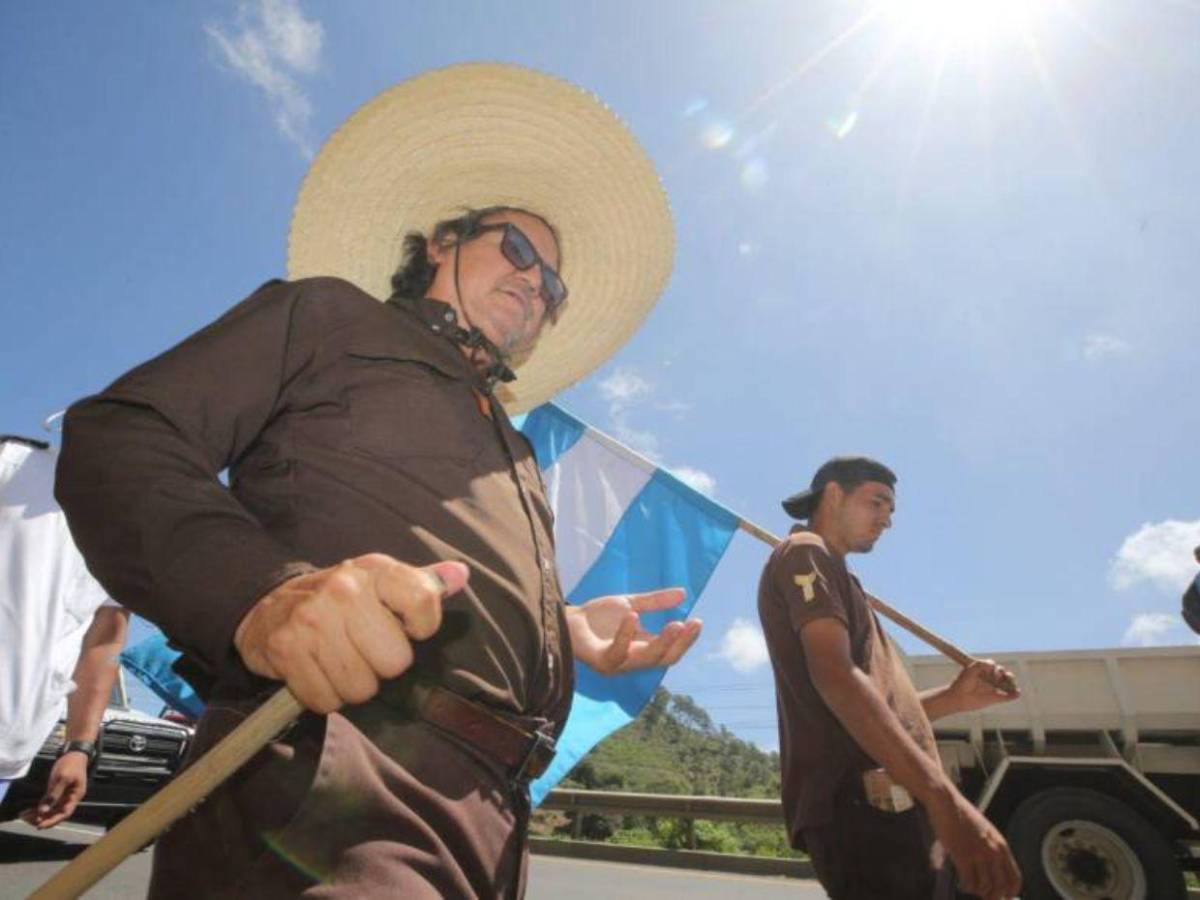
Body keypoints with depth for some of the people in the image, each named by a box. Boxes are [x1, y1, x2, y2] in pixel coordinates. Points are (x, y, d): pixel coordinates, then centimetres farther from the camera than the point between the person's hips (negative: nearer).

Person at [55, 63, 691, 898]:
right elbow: (116, 438, -3)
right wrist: (260, 590, -21)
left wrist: (565, 631, 8)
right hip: (326, 792, -6)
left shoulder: (518, 459, 27)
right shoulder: (329, 315, 10)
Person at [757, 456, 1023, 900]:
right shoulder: (804, 553, -2)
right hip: (864, 804, -10)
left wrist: (953, 698, 12)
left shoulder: (824, 568, 28)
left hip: (877, 804, 10)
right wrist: (944, 798, -27)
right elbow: (834, 675, -20)